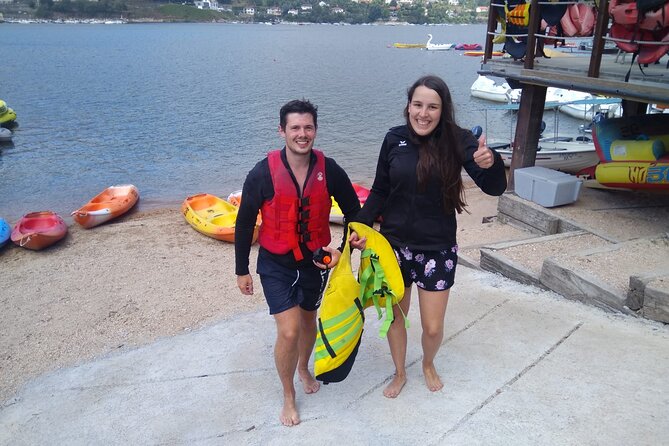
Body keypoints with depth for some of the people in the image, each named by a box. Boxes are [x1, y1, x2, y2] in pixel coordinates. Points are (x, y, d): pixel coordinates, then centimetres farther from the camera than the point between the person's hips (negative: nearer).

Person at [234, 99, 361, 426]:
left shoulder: (329, 170, -12)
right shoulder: (263, 174, -18)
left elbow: (353, 211, 2)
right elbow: (244, 223, -7)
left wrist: (343, 249, -12)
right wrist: (242, 270, -2)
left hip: (316, 261, 3)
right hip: (276, 264, -3)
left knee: (309, 320, 21)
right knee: (289, 332, -9)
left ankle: (304, 368, 52)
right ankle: (288, 396, 17)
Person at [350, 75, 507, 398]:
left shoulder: (457, 141, -13)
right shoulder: (394, 139, -7)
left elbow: (494, 188, -19)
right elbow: (380, 190, 3)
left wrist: (489, 163, -41)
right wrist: (362, 225, -9)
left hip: (438, 249, -1)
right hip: (395, 244, 2)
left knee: (433, 327, 8)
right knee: (394, 315, 16)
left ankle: (428, 364, 43)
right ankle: (400, 373, 43)